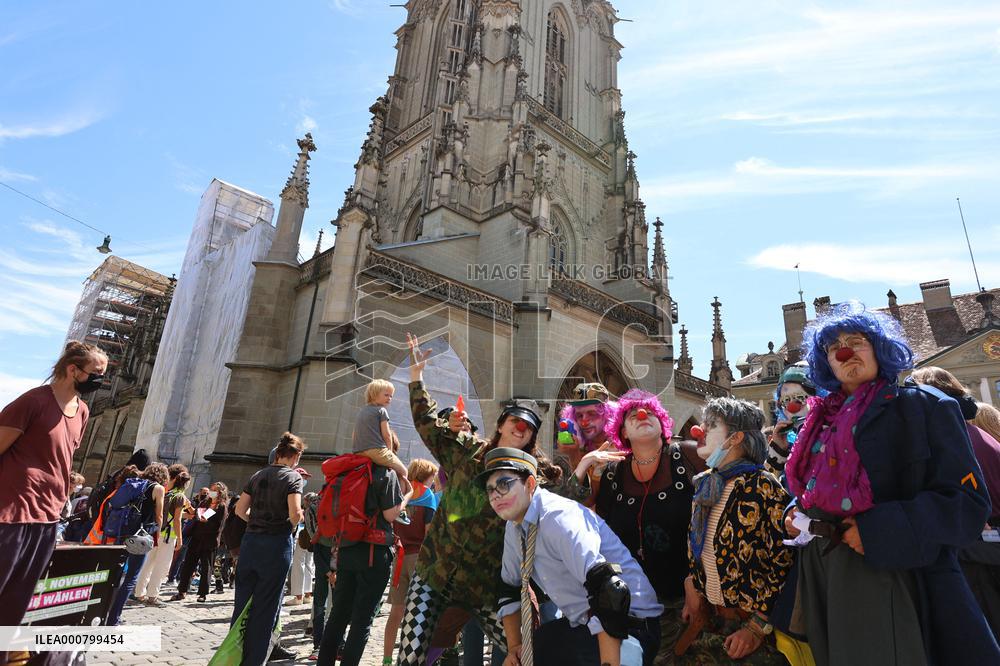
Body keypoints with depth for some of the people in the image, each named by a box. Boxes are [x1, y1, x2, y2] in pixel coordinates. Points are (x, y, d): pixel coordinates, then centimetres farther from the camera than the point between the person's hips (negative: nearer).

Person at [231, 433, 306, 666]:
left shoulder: (258, 475, 9)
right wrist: (291, 526, 0)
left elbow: (240, 509, 9)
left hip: (251, 540, 6)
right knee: (265, 607, 7)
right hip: (276, 543, -6)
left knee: (242, 602, 16)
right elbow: (295, 512, -21)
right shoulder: (293, 477, -10)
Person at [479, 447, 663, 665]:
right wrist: (514, 647, 6)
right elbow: (510, 587, 13)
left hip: (628, 625, -7)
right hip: (580, 625, 8)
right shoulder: (514, 526, 1)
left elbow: (606, 590, -34)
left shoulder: (559, 518, -26)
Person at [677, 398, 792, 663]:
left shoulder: (761, 486, -16)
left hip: (750, 623, -6)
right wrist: (692, 595, 9)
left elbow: (785, 562, -17)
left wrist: (757, 628, -15)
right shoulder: (705, 485, 5)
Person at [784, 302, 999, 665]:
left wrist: (879, 531, -23)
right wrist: (798, 515, 1)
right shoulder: (824, 420, 11)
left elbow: (968, 501, -12)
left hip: (898, 584, -5)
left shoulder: (923, 406, -5)